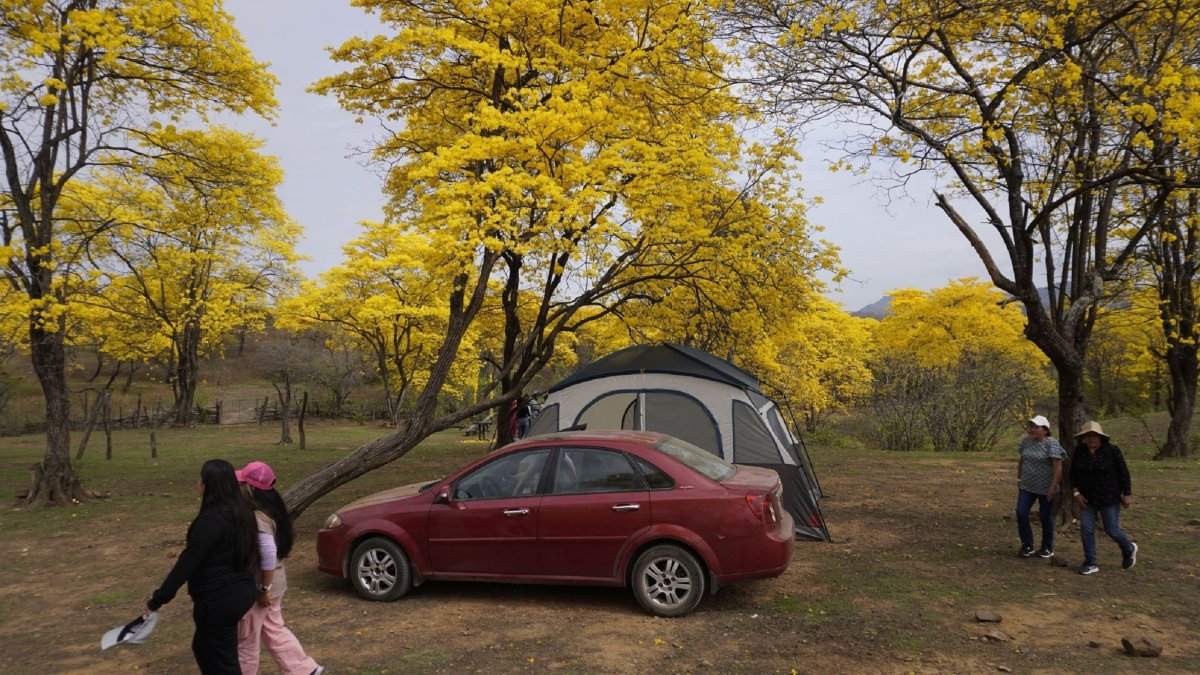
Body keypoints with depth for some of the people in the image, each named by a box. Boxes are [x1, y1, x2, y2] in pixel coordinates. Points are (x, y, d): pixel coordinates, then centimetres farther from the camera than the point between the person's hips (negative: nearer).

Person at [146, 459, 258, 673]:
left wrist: (157, 600, -13)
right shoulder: (241, 511, 4)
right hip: (241, 590, 9)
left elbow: (187, 564, -21)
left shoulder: (211, 520, -23)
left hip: (219, 599, -9)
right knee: (202, 646, 27)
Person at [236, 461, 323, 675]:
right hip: (272, 583, 9)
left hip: (257, 587, -9)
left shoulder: (257, 518, -25)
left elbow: (268, 554, -28)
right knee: (274, 631, 21)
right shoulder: (269, 510, 4)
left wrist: (264, 589, -20)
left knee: (246, 641, 9)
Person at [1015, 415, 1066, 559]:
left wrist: (1053, 488, -21)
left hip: (1046, 488, -5)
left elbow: (1058, 467, -18)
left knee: (1045, 517, 8)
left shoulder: (1051, 443, -15)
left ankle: (1048, 548, 25)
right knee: (1021, 513, -6)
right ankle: (1027, 545, 8)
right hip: (1027, 486, 5)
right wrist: (1019, 478, 15)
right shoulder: (1026, 441, 2)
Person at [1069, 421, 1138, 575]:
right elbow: (1073, 473, 3)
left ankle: (1129, 549, 36)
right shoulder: (1079, 451, -4)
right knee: (1086, 529, -1)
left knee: (1112, 530, 5)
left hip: (1109, 498, -3)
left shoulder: (1112, 450, -12)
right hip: (1087, 498, 3)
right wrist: (1077, 493, -6)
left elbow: (1123, 473, -6)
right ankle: (1091, 563, 9)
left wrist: (1126, 494, -5)